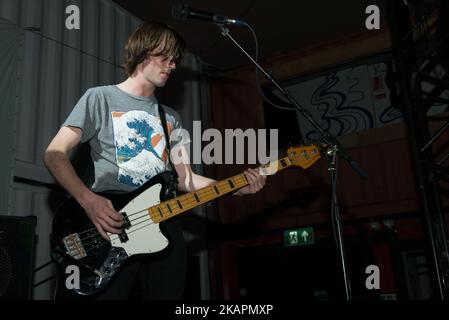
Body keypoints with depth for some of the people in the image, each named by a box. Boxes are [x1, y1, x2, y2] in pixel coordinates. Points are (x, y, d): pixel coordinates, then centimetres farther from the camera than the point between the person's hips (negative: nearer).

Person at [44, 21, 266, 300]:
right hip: (110, 227, -4)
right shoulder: (101, 98, 3)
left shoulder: (171, 117, 19)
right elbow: (55, 153, -4)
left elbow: (185, 179, 12)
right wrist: (89, 200, -19)